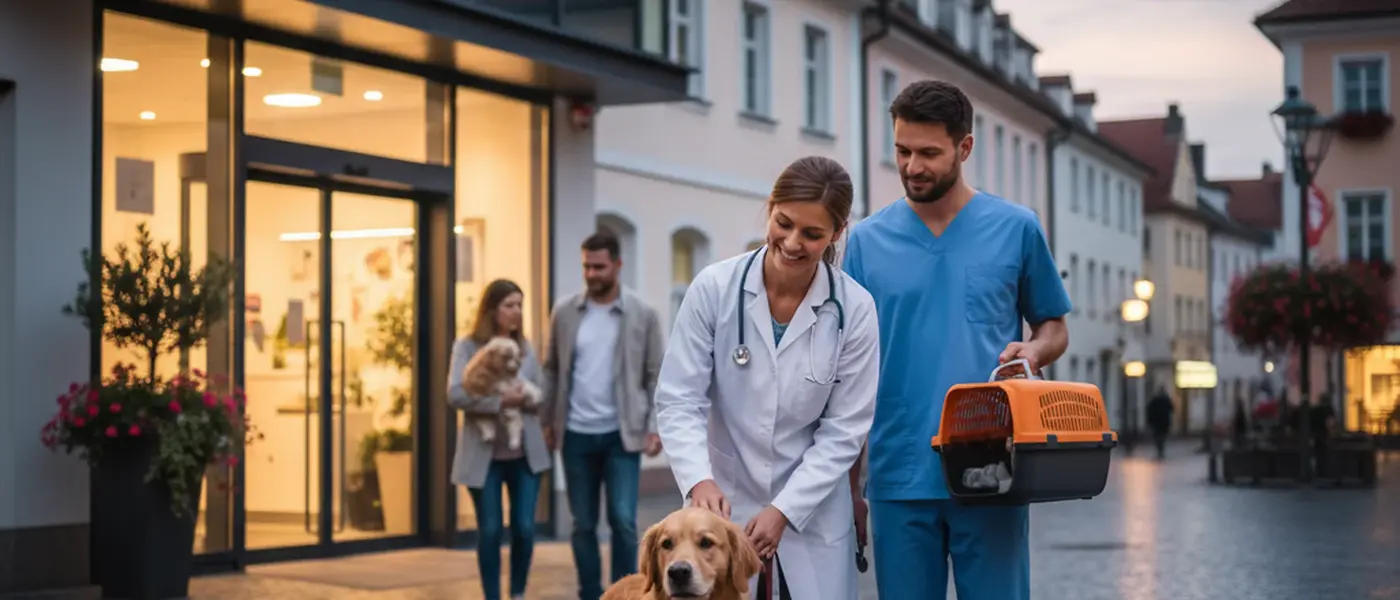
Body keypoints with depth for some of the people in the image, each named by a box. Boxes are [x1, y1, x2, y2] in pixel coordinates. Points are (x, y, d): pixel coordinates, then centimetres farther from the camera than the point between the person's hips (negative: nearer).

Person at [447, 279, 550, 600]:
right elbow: (456, 395, -16)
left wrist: (520, 398, -15)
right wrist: (500, 400, -23)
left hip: (525, 452, 3)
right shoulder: (467, 347, -4)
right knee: (490, 530, 2)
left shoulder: (525, 347, 9)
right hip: (484, 454, -3)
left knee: (524, 528, 1)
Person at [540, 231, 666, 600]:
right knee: (583, 525, 8)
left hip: (621, 435, -2)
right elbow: (551, 369, 8)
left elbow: (656, 376, 0)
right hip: (576, 435, 2)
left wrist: (656, 426, -8)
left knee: (623, 520, -9)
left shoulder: (643, 315, -2)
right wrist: (546, 420, 4)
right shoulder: (565, 312, 3)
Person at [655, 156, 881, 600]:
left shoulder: (854, 309, -9)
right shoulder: (714, 288, -10)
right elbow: (678, 401, -9)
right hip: (723, 506, 0)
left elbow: (844, 430, -6)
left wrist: (785, 510, -14)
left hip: (813, 516, 1)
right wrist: (700, 480, -26)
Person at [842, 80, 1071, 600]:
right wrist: (847, 486, 5)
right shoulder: (868, 240, 5)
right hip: (898, 477, 1)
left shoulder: (1016, 229, 3)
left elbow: (1053, 327, 12)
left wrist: (1032, 351, -12)